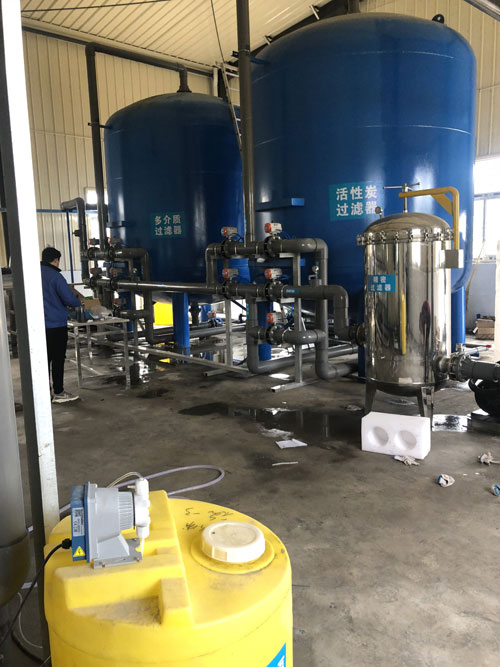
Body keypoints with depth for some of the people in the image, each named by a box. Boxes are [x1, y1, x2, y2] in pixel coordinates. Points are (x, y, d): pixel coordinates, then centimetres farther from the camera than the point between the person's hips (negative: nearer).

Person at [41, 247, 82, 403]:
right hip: (56, 324, -7)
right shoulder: (55, 276, -14)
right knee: (58, 359, 2)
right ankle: (58, 393, 8)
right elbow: (70, 299, -18)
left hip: (39, 325, 7)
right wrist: (78, 303, 4)